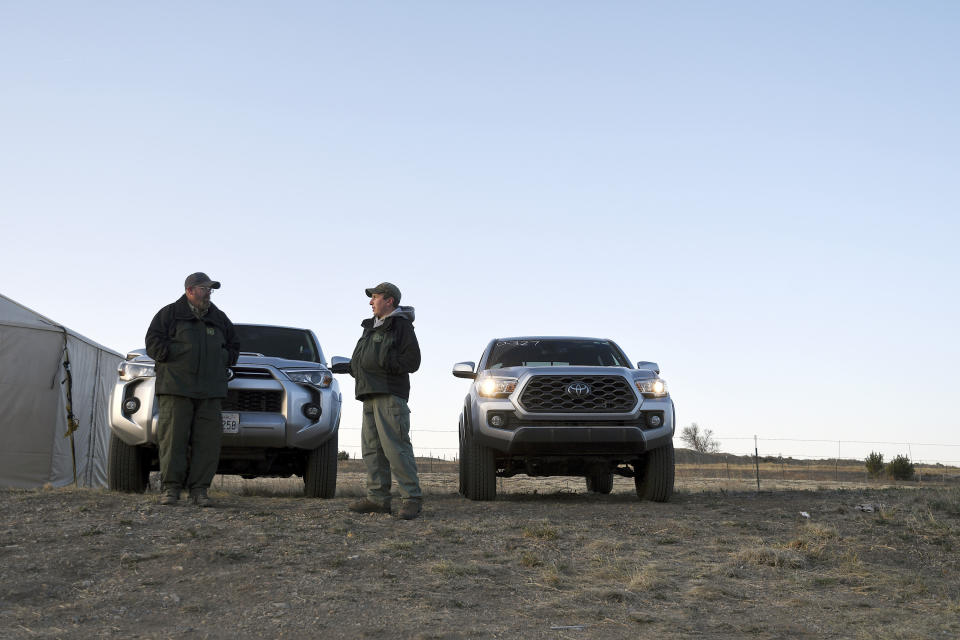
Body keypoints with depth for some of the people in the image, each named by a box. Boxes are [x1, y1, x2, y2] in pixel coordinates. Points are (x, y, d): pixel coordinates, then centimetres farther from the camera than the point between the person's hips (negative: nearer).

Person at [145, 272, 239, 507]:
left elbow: (233, 346, 26)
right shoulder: (169, 314, 7)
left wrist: (222, 360, 8)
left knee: (207, 441, -3)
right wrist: (178, 356, -7)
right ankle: (171, 488, -2)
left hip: (210, 390, 4)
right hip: (176, 387, -3)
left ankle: (199, 490, 1)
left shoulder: (219, 318, 19)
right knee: (173, 438, -7)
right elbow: (153, 342, 0)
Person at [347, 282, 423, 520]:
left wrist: (383, 362, -15)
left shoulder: (401, 325, -3)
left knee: (395, 446, -14)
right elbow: (360, 359, 30)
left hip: (390, 395, -9)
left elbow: (412, 361, -11)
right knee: (372, 447, 6)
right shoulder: (371, 327, 23)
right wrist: (354, 367, 8)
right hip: (371, 394, 9)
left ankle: (412, 498, -13)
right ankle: (378, 498, 9)